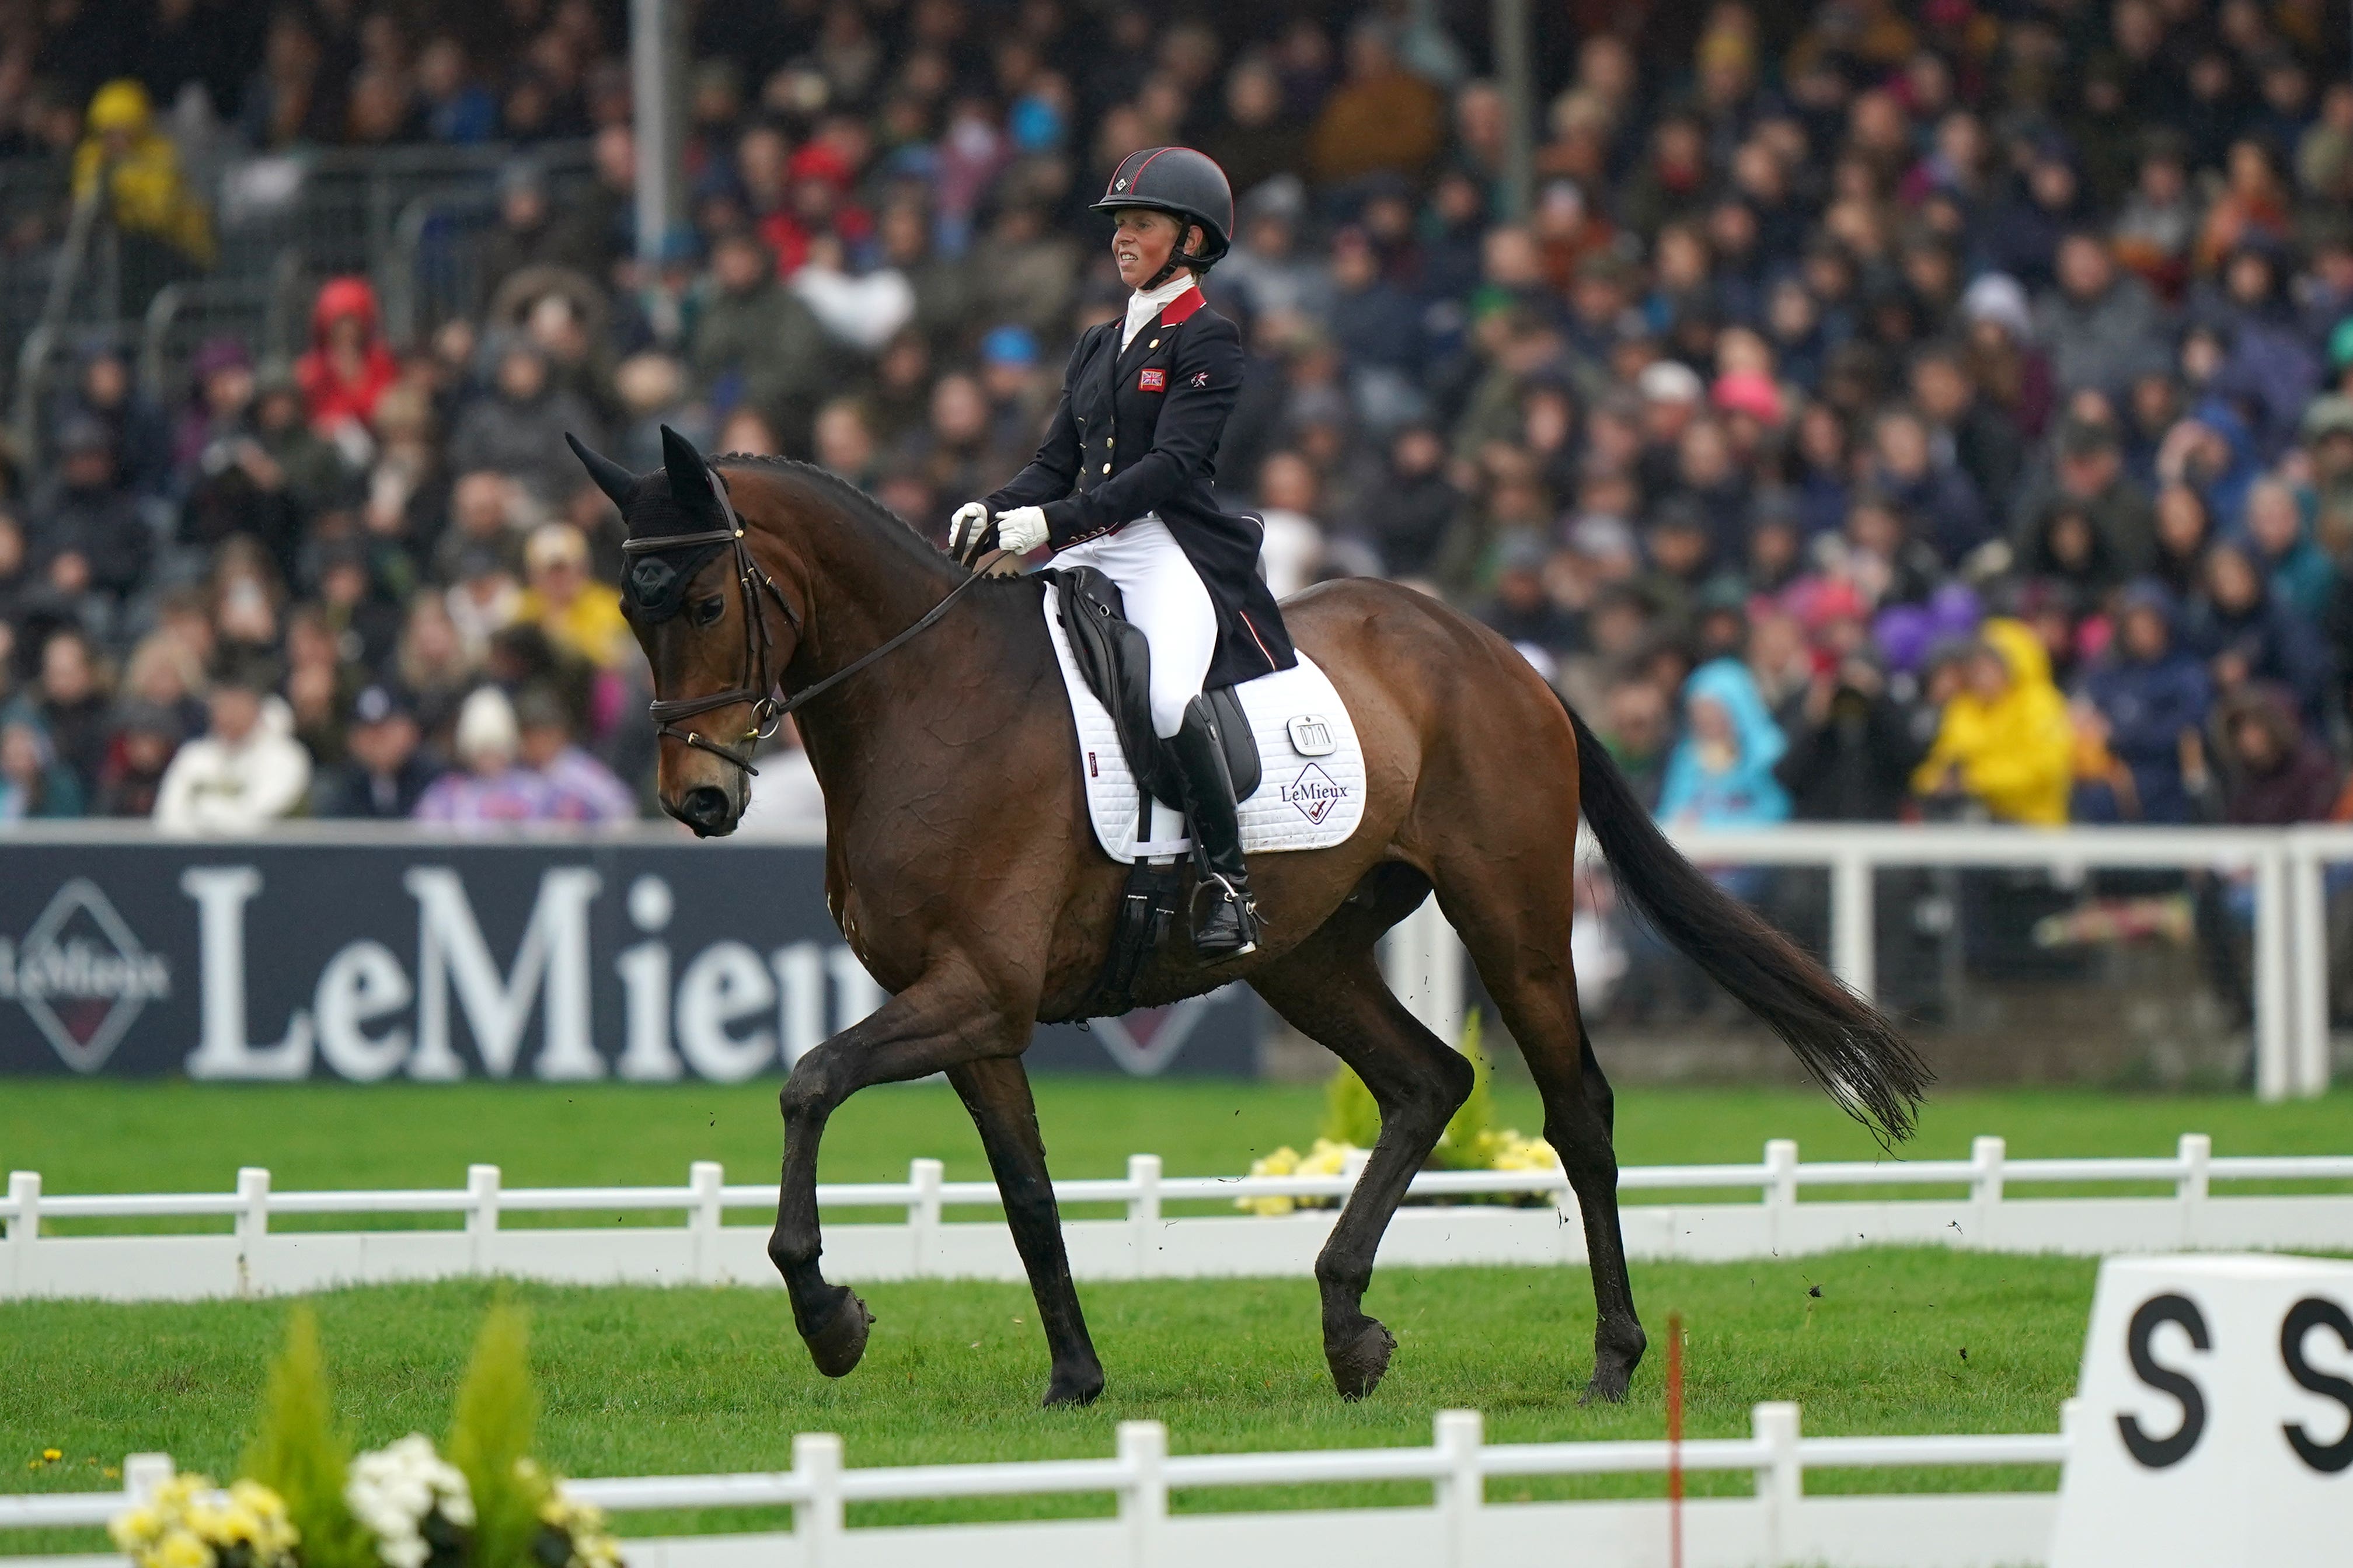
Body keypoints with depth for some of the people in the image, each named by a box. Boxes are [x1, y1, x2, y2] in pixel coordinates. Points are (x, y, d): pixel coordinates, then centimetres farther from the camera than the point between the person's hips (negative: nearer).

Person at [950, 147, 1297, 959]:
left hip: (1174, 550, -8)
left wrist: (1053, 522, -23)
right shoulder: (1098, 345, 21)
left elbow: (1173, 465, -14)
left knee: (1168, 694, -33)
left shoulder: (1209, 342, -3)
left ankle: (1227, 876, -19)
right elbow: (1059, 461, 19)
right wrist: (995, 511, -4)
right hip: (1090, 555, 8)